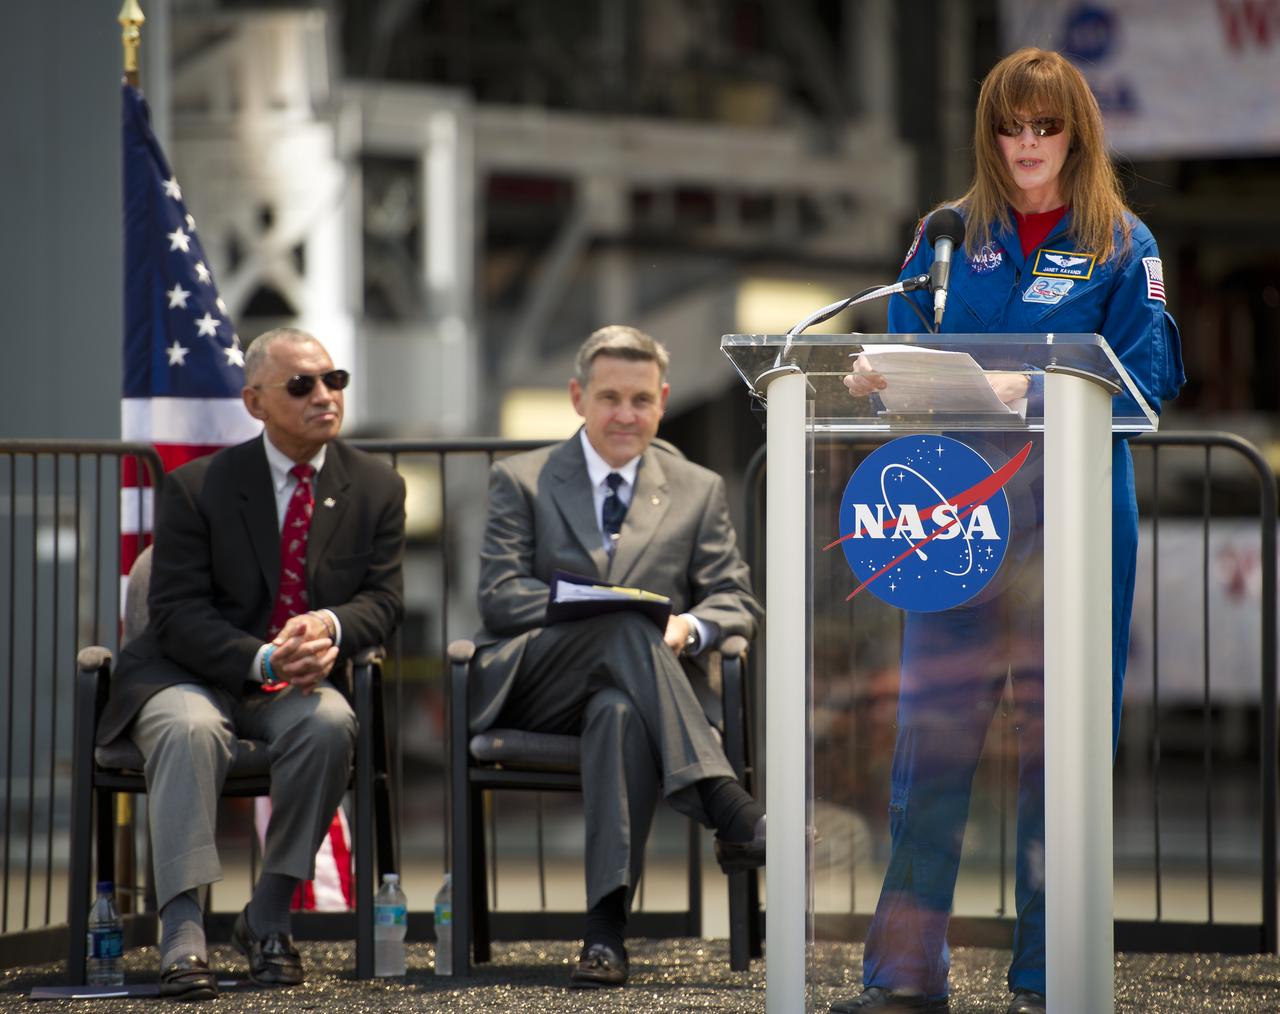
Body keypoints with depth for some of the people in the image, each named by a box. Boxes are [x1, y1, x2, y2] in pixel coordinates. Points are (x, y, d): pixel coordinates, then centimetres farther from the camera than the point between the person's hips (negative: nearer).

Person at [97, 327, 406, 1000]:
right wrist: (262, 660, -27)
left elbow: (383, 600, 3)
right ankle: (182, 936, -40)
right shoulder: (198, 488, -5)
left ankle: (268, 917, -18)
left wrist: (330, 626, -22)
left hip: (304, 680, 2)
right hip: (190, 675, -2)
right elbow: (177, 614, -10)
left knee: (329, 724, -32)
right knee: (189, 729, -36)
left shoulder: (376, 488, 5)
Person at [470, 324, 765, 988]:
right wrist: (601, 610, -15)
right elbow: (500, 597, 0)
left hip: (634, 690, 1)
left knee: (622, 713, -40)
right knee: (624, 626, -36)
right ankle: (733, 816, -47)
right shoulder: (520, 481, 13)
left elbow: (737, 601, 11)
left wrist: (693, 626, -14)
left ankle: (606, 930, -47)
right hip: (533, 685, -1)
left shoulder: (698, 491, 19)